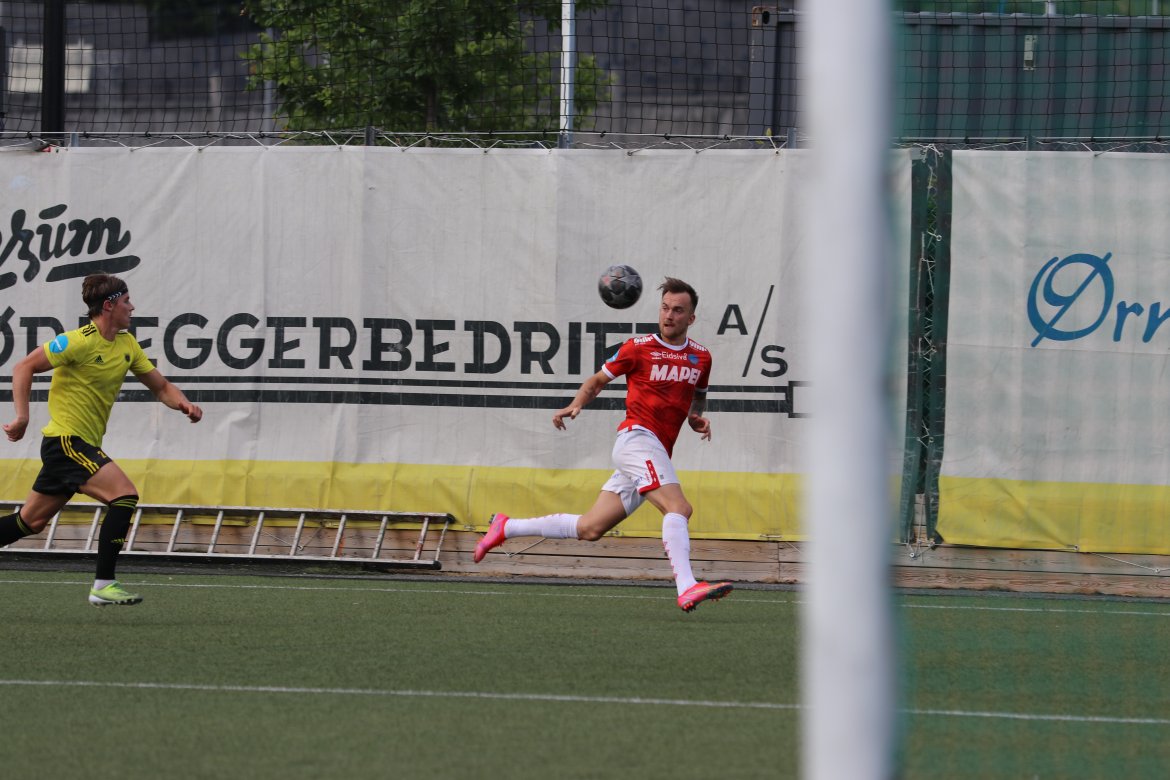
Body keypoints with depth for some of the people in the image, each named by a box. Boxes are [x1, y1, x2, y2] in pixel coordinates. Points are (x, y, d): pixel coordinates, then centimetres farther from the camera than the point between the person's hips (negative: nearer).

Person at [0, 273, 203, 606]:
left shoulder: (127, 344, 10)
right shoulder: (80, 341, -15)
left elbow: (161, 387, 15)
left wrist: (184, 404, -6)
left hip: (83, 445, 9)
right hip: (66, 439, -9)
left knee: (29, 522, 13)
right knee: (125, 495, -20)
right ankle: (103, 586, -20)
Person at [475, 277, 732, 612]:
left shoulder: (701, 357, 13)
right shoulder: (639, 348, -1)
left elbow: (698, 395, 31)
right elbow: (596, 381, 11)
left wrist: (698, 419, 9)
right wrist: (575, 405, -6)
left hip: (657, 454, 7)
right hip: (637, 437, -7)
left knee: (590, 528, 7)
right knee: (678, 508, -27)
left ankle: (506, 528, 20)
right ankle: (687, 589, -39)